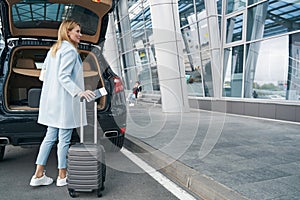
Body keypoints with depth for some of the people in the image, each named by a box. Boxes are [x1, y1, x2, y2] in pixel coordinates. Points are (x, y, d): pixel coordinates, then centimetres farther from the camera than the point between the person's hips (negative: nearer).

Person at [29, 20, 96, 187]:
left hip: (52, 101, 10)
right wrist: (79, 92, -29)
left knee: (50, 137, 13)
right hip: (64, 100, -9)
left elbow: (45, 68, 19)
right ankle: (62, 176, 13)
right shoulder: (70, 50, -12)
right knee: (64, 139, 1)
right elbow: (63, 76, -21)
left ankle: (39, 175, 17)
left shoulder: (54, 49, 17)